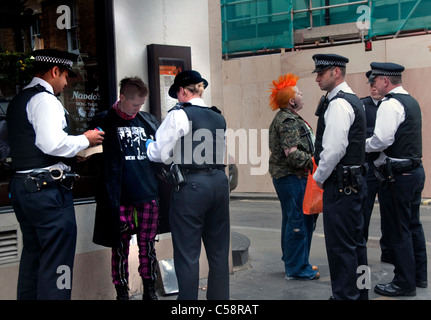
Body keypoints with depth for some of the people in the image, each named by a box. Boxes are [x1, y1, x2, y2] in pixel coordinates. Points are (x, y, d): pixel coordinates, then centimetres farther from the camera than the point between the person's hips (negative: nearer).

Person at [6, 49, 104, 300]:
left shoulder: (18, 101, 17)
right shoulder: (45, 100, -12)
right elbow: (52, 144, -24)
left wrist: (74, 151, 19)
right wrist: (85, 140, -9)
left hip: (22, 186, 10)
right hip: (48, 190, -10)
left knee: (32, 255, 19)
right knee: (56, 262, -4)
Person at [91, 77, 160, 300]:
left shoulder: (149, 121, 14)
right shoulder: (104, 121, 1)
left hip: (148, 193, 3)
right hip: (120, 197, -3)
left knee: (147, 245, 9)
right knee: (120, 247, 5)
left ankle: (149, 290, 22)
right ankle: (122, 293, 18)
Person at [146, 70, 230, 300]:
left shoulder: (179, 115, -6)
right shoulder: (218, 117, 13)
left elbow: (159, 153, -5)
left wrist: (149, 146, 17)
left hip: (191, 186, -6)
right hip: (219, 182, 7)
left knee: (187, 253, 0)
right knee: (218, 251, 13)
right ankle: (219, 297, 22)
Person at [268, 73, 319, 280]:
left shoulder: (287, 118, 17)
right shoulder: (287, 121, -16)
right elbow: (292, 154, -24)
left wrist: (312, 160, 14)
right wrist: (313, 162, -17)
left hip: (289, 177, 11)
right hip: (292, 178, -11)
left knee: (292, 220, 17)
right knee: (299, 221, -6)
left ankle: (293, 263, 27)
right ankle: (297, 268, 2)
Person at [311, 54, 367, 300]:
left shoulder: (338, 104, -15)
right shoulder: (353, 100, 17)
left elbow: (334, 149, -23)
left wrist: (319, 176, -8)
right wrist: (324, 175, 18)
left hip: (340, 185, -11)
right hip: (355, 181, 11)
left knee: (340, 246, -4)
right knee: (355, 242, 17)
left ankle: (345, 295, 2)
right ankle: (359, 293, 28)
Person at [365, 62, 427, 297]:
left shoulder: (390, 104, -15)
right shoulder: (411, 102, 15)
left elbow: (382, 140, -24)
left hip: (397, 175, -10)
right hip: (415, 169, 10)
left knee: (397, 229, -2)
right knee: (412, 225, 18)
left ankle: (404, 283, 6)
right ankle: (419, 275, 29)